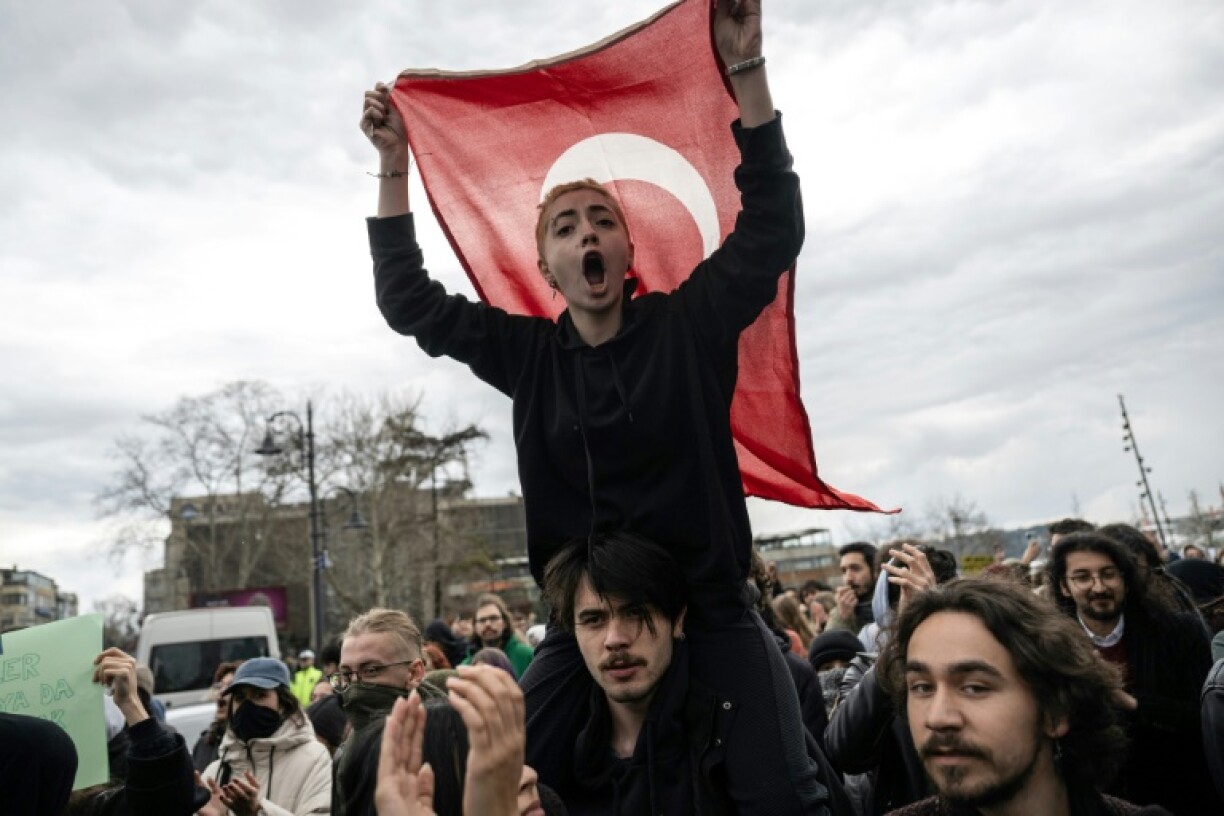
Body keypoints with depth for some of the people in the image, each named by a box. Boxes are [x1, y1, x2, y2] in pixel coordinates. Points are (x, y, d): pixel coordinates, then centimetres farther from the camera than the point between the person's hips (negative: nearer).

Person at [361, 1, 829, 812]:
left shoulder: (688, 326, -2)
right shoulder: (531, 353, 4)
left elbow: (773, 228, -8)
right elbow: (410, 303, 8)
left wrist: (746, 68, -14)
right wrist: (394, 164, 5)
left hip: (708, 604, -1)